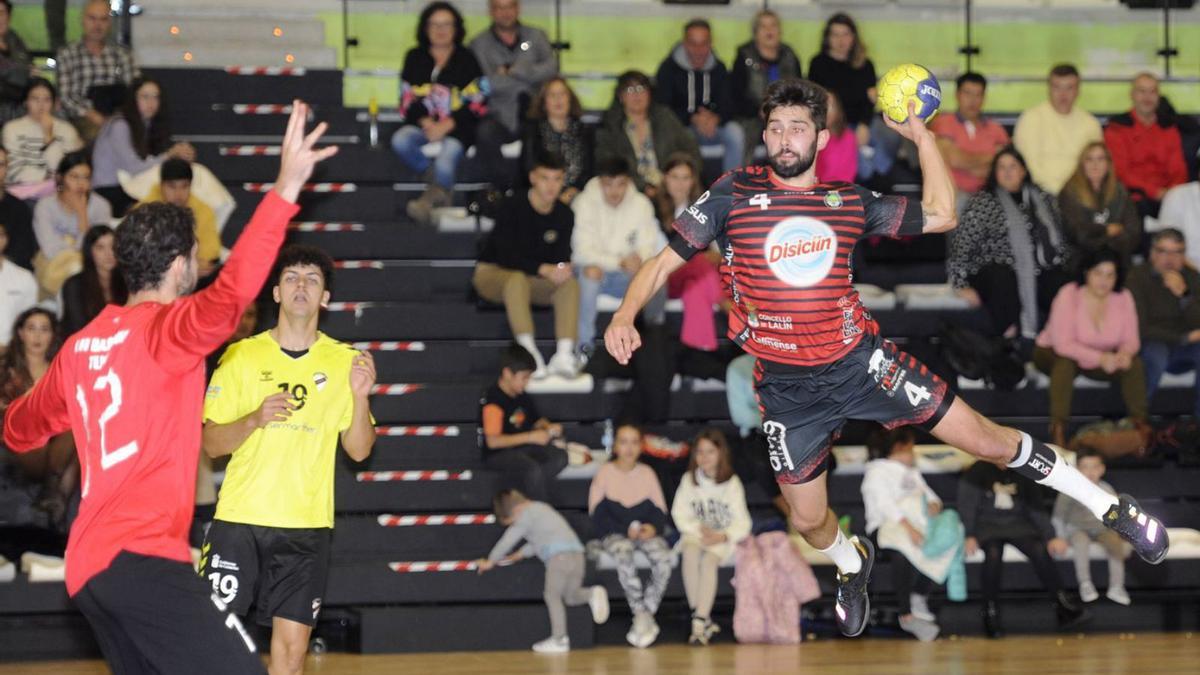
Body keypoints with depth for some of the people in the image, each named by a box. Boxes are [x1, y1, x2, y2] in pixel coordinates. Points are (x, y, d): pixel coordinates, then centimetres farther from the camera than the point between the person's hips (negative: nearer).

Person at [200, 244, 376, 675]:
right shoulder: (242, 356, 1)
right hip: (239, 521, -1)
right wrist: (255, 418, -18)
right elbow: (211, 443, 0)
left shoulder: (343, 361, 5)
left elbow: (359, 450, 3)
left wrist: (360, 396, -14)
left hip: (307, 526, 1)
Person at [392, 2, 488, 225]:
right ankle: (439, 186, -18)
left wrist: (446, 125, -14)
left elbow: (477, 105, -2)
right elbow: (408, 101, 7)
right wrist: (427, 123, -12)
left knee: (449, 150, -34)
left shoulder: (466, 60, 4)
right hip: (424, 123, 3)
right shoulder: (415, 58, 12)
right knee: (400, 140, -28)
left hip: (457, 125, -3)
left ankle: (432, 198, -16)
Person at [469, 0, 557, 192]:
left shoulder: (536, 36, 15)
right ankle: (506, 190, -22)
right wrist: (528, 78, -3)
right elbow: (485, 84, -6)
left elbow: (551, 68, -3)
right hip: (499, 116, -1)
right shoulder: (479, 44, 9)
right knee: (485, 134, -34)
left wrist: (512, 71, -8)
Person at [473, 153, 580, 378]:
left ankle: (564, 355, -37)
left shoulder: (564, 216, -1)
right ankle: (529, 355, -46)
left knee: (570, 283, -24)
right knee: (517, 279, -40)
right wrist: (543, 269, -34)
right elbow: (506, 257, -23)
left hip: (533, 280, 5)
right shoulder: (513, 208, -17)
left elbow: (562, 258, -1)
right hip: (492, 273, -5)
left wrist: (562, 270, -26)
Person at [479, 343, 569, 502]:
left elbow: (537, 420, 25)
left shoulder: (523, 397, 8)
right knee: (533, 469, -34)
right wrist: (530, 437, -22)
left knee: (560, 456, -16)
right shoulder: (493, 401, -17)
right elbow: (492, 441, -22)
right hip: (498, 455, -8)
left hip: (523, 448, 8)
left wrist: (549, 427, 0)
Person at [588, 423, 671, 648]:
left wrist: (653, 527, -11)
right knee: (623, 553, -37)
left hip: (646, 533, 2)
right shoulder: (605, 473, 4)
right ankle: (642, 615, -34)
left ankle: (646, 613, -24)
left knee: (662, 555, -31)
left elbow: (660, 511, 12)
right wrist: (626, 530, -12)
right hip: (613, 534, -2)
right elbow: (598, 515, 0)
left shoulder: (647, 473, 12)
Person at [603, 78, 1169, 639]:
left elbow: (940, 215, 8)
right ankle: (851, 563, 46)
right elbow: (664, 262, -4)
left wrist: (920, 134, 3)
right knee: (808, 519, 9)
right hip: (787, 388, 0)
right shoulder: (734, 194, -6)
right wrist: (624, 316, -21)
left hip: (861, 362, 0)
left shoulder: (848, 201, 1)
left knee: (988, 440, -2)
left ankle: (1107, 507, 15)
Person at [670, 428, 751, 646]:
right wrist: (699, 529, -15)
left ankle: (699, 621, -38)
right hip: (695, 533, 2)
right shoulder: (689, 480, 4)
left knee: (709, 560, -34)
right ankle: (703, 618, -30)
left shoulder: (732, 483, -1)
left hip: (724, 539, -2)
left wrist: (722, 536, -21)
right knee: (690, 553, -33)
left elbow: (742, 523, -3)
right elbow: (679, 514, 2)